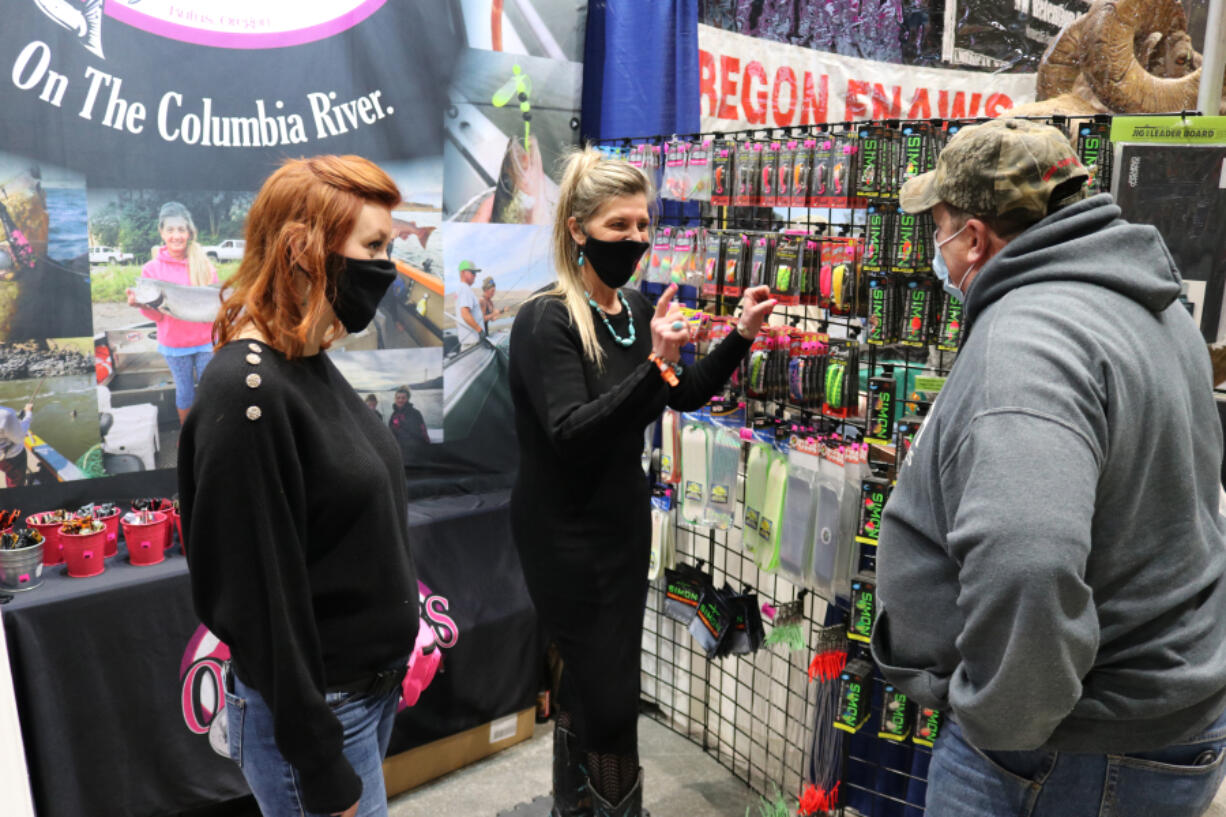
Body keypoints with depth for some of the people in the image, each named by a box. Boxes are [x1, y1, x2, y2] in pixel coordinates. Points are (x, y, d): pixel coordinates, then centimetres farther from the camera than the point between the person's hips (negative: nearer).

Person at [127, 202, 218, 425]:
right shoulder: (152, 268, -4)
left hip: (205, 340, 1)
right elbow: (157, 315, -3)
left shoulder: (203, 264, -1)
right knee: (185, 390, 10)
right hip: (174, 343, -1)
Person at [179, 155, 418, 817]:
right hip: (310, 711, -8)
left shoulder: (314, 366, 3)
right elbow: (261, 595, -23)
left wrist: (387, 670, 16)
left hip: (372, 683, 8)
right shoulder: (245, 390, -24)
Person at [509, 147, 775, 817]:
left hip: (625, 519, 7)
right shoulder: (545, 320, -18)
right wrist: (654, 362, -36)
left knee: (593, 684, 21)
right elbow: (570, 434, -29)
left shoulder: (636, 308, 3)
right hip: (565, 534, -7)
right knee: (608, 698, 0)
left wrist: (741, 335, 1)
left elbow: (685, 396, 12)